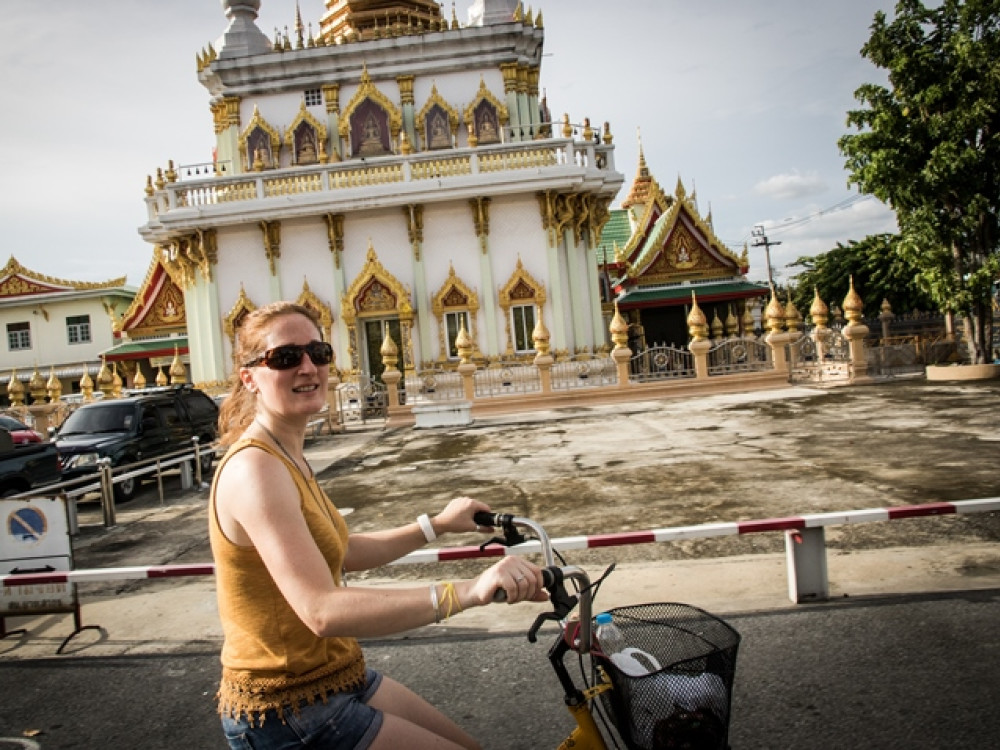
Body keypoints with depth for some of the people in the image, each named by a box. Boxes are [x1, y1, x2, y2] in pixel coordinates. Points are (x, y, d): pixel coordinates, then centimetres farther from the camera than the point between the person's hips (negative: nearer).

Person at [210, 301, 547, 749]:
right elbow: (322, 611, -34)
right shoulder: (254, 468, -24)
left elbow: (341, 553, 13)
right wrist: (466, 592, -42)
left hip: (334, 677, 9)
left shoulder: (286, 458, 7)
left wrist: (437, 524, 14)